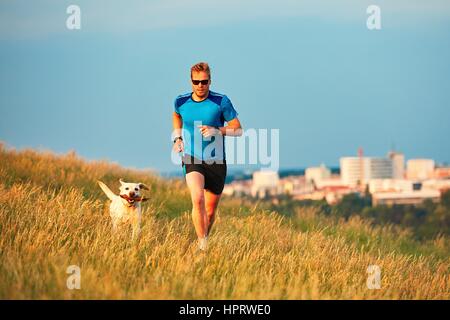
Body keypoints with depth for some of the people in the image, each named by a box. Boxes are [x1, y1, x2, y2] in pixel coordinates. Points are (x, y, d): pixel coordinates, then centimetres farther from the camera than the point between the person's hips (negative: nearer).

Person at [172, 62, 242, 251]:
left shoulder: (221, 101, -8)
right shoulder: (181, 101, -1)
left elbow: (238, 129, -3)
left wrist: (217, 131, -18)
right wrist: (177, 137, 14)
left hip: (216, 161, 0)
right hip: (192, 159, 0)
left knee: (210, 211, 9)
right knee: (197, 199, -26)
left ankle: (204, 239, 36)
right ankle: (202, 246, -24)